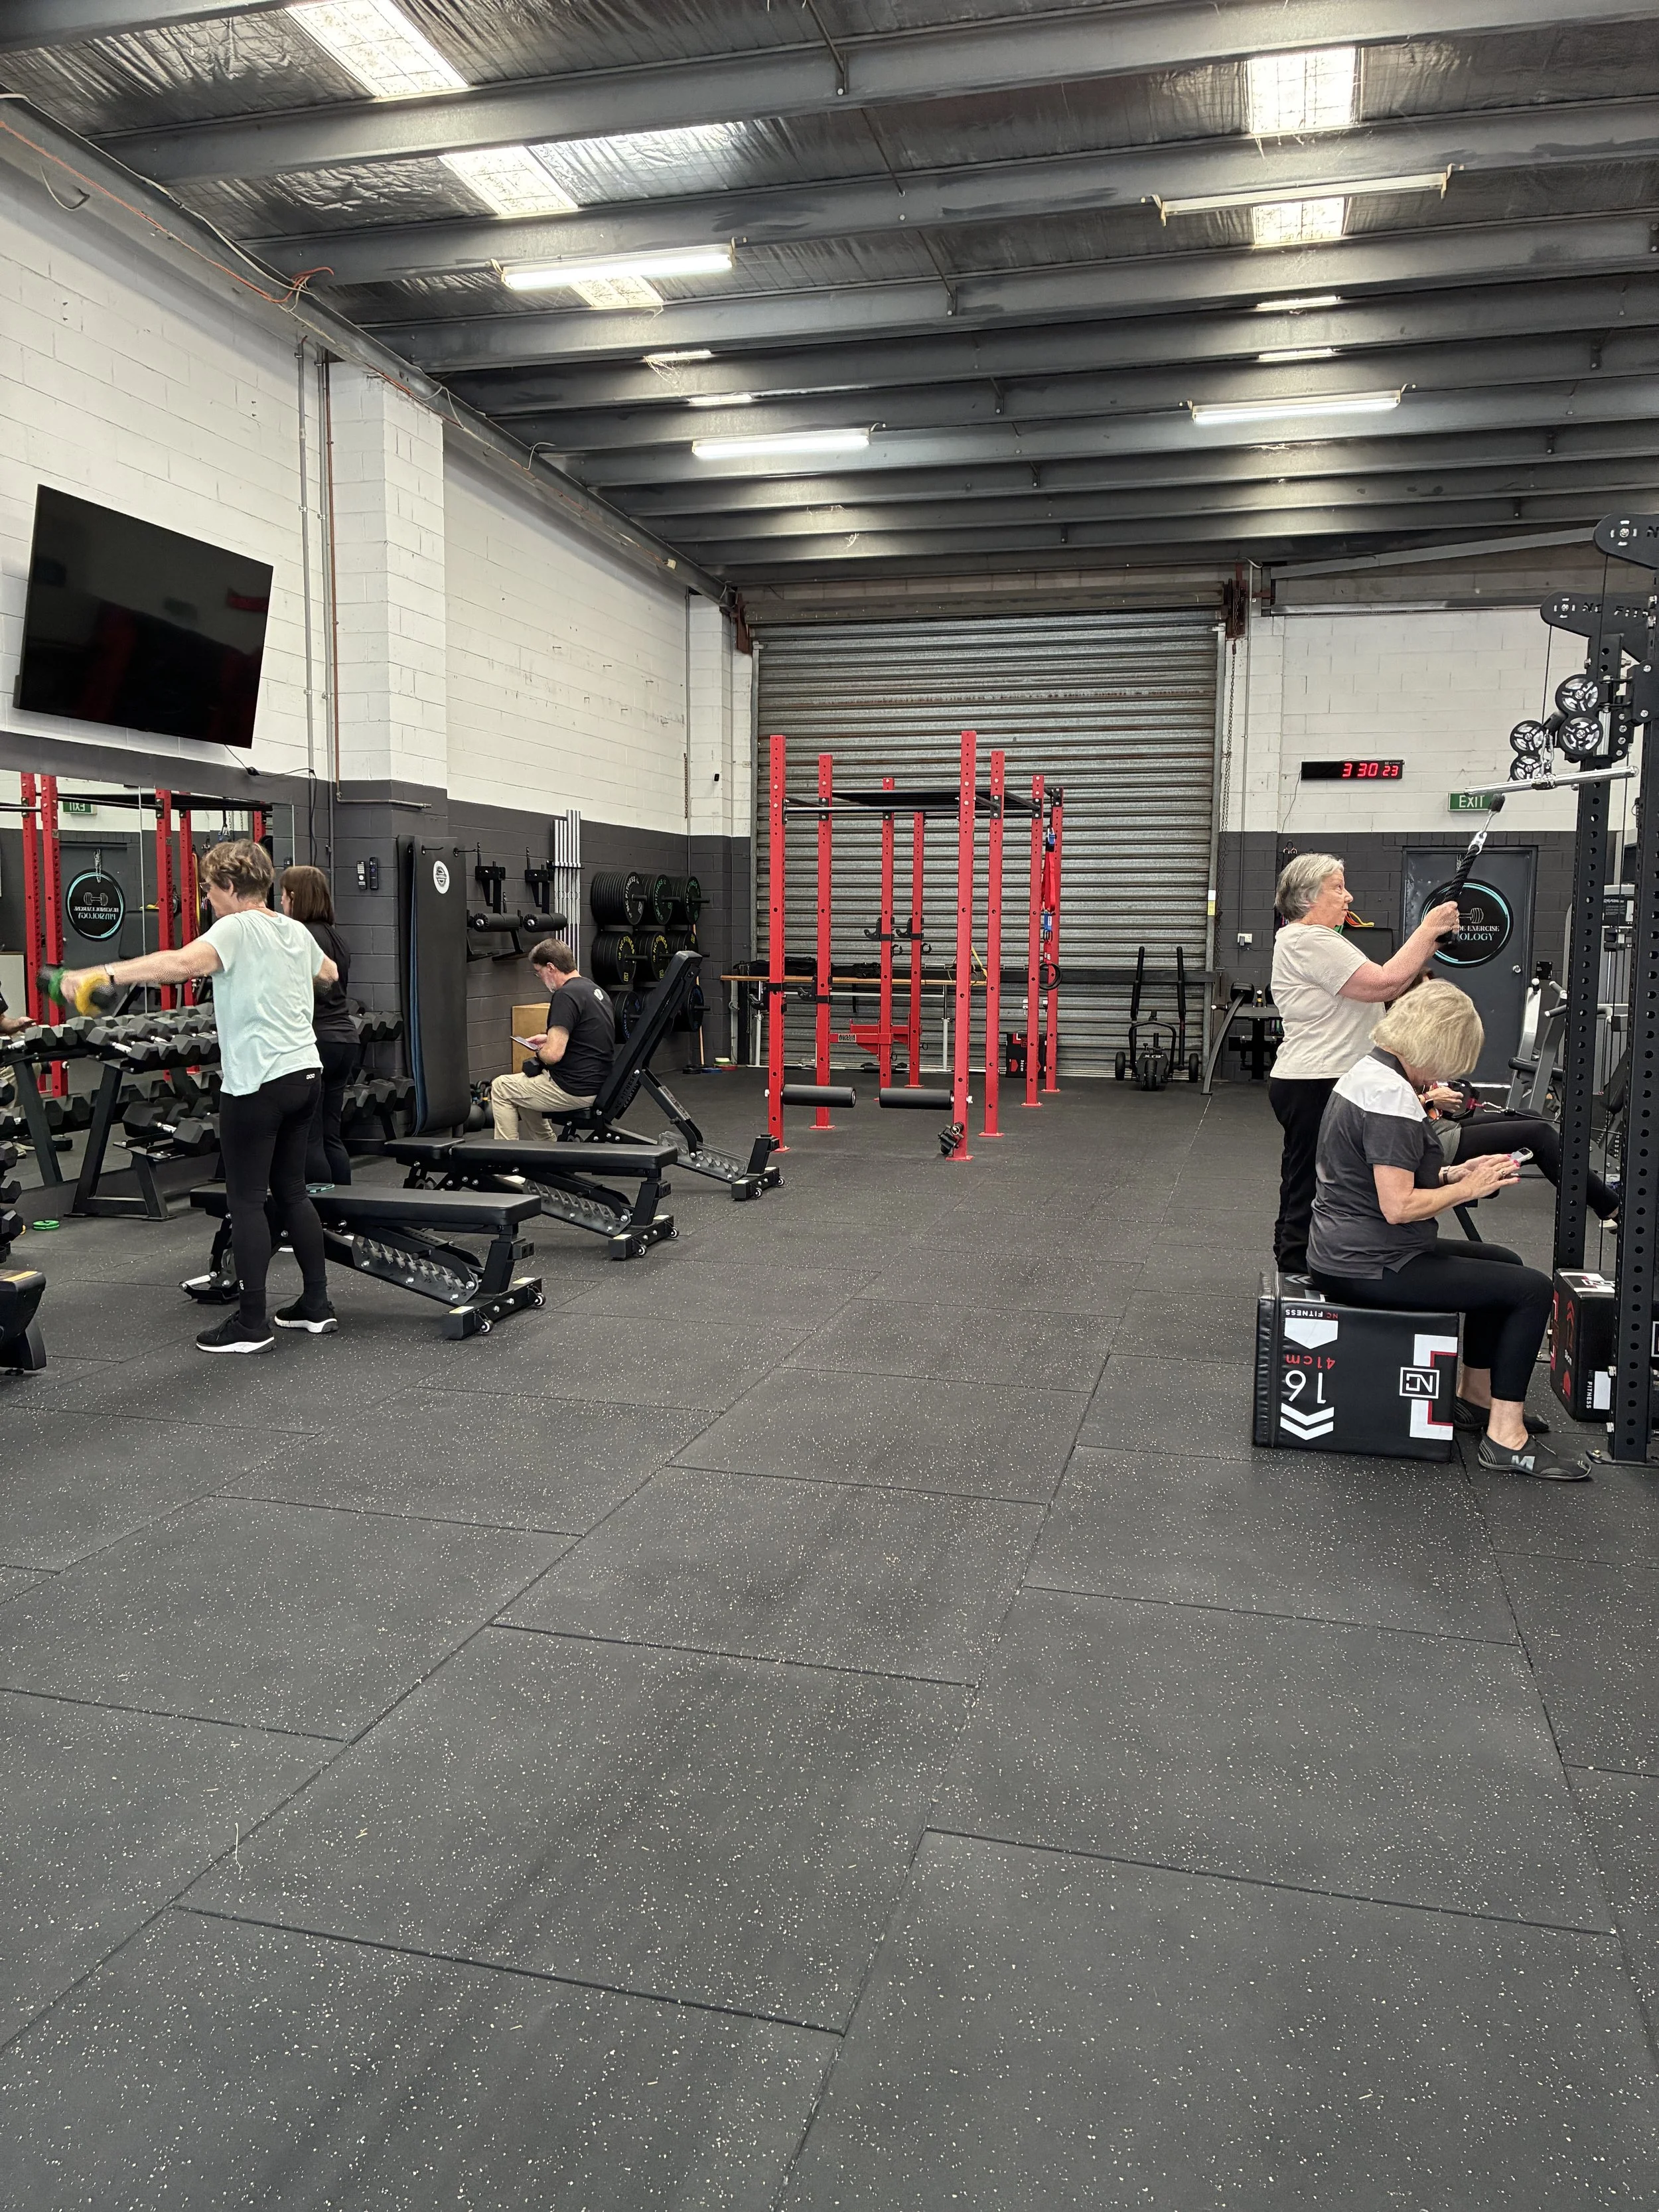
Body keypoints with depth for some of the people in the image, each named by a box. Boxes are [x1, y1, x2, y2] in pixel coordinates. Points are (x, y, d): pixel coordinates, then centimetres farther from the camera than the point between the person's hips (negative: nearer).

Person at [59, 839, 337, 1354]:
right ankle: (316, 1305, 20)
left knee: (247, 1201, -1)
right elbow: (328, 972, 36)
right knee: (291, 1191, 16)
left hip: (258, 1081, -8)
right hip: (304, 1074, 8)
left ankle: (251, 1323, 4)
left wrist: (104, 974, -35)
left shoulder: (237, 929, -10)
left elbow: (182, 963, -30)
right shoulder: (297, 931, 13)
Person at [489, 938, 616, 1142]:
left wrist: (539, 1052, -3)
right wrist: (550, 1038, 20)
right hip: (599, 1085, 10)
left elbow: (553, 1054, -25)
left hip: (577, 1091, -10)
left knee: (501, 1088, 8)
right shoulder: (594, 990, 10)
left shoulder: (566, 995, -20)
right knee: (520, 1087, 28)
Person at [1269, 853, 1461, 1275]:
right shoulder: (1305, 941, -15)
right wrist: (1428, 930, -10)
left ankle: (1295, 1273, 23)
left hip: (1319, 1086, 11)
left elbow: (1380, 990, 18)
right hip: (1314, 1091, -11)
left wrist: (1429, 944, 7)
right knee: (1311, 1195, -7)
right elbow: (1384, 984, -20)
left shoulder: (1319, 939, 20)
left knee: (1302, 1193, 15)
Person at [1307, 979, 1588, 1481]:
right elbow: (1398, 1206, -27)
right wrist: (1468, 1189, -12)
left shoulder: (1369, 1071, 10)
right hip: (1369, 1269, -11)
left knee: (1504, 1264, 23)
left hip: (1351, 1253, 11)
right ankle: (1505, 1437, -2)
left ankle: (1475, 1398, 29)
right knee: (1531, 1289, -7)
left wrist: (1454, 1173, 7)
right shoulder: (1392, 1096, -22)